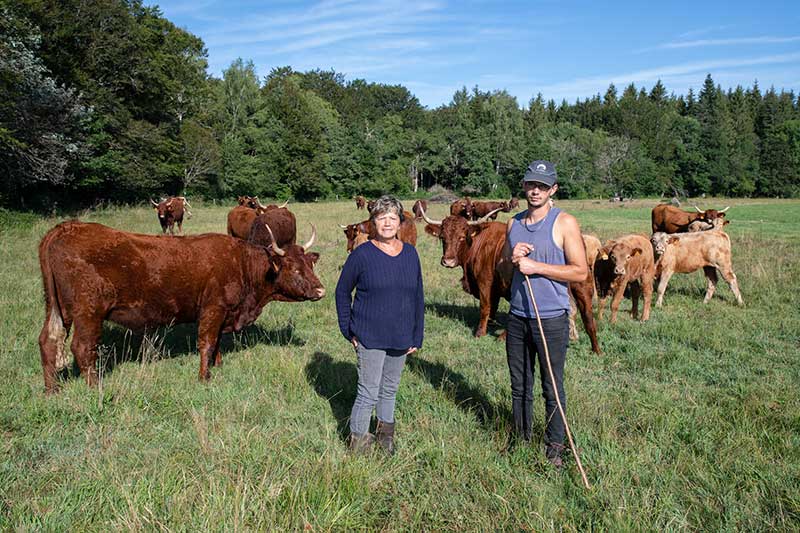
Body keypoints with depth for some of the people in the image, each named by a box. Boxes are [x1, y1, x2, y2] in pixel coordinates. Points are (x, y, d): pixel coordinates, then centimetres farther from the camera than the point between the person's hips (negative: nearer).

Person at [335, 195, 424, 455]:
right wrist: (348, 331, -2)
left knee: (390, 389, 19)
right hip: (369, 337, -4)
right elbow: (342, 291, 0)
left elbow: (418, 297, 8)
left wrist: (417, 336, 7)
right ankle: (358, 440, 19)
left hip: (401, 338, 4)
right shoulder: (361, 255, -10)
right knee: (369, 392, 0)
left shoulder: (410, 253, 3)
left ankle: (385, 432, 39)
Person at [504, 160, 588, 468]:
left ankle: (554, 448, 21)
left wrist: (535, 266, -16)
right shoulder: (513, 224, 9)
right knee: (519, 385, 14)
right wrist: (513, 259, -6)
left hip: (551, 318, -5)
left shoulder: (565, 223, -7)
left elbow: (580, 271, -12)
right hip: (517, 316, 5)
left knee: (553, 388, 6)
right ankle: (521, 440, 30)